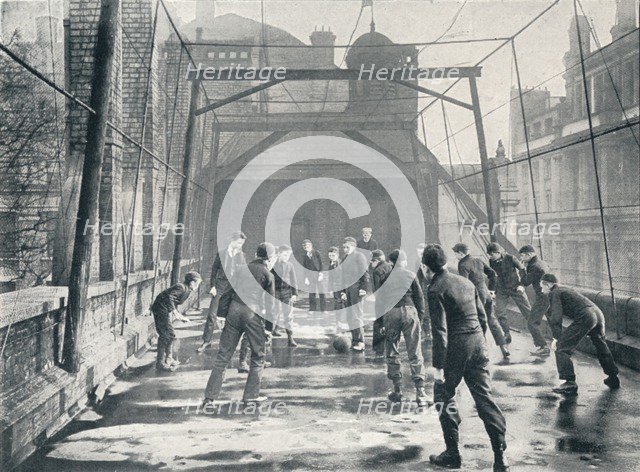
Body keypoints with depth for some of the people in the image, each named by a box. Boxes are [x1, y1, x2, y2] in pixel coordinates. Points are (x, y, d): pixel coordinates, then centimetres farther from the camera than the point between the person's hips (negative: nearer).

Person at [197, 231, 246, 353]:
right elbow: (214, 269, 2)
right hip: (220, 285, -2)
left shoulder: (241, 255, 7)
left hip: (234, 287, 2)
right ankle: (206, 341, 3)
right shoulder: (222, 253, 1)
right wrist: (213, 286, -4)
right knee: (212, 313, -4)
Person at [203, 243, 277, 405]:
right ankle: (251, 395, 12)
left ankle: (210, 395, 8)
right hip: (252, 314, -4)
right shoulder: (268, 275, 4)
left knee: (223, 355, 8)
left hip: (234, 310, 5)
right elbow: (270, 304, 4)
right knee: (258, 355, 12)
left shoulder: (243, 270, 19)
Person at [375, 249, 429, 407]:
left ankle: (397, 391, 15)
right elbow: (419, 297, 5)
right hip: (409, 311, -1)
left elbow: (379, 299, 9)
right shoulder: (410, 275, 6)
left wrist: (380, 320, 14)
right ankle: (420, 392, -4)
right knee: (415, 354, 0)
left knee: (392, 353, 13)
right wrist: (420, 317, 11)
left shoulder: (385, 277, 8)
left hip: (390, 313, 1)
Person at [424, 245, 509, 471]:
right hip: (478, 343, 6)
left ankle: (452, 454, 15)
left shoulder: (436, 290, -12)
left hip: (455, 348, -6)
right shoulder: (466, 282, 10)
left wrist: (438, 366, -15)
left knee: (444, 398, 11)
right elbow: (482, 316, 15)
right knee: (484, 397, 9)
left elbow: (440, 330, -17)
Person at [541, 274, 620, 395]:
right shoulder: (565, 289, 28)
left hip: (584, 318, -9)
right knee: (601, 347, 29)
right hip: (598, 313, 9)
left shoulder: (554, 293, 1)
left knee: (561, 348, -3)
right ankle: (613, 379, 43)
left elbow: (556, 317, -10)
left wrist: (556, 338, -8)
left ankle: (570, 383, -4)